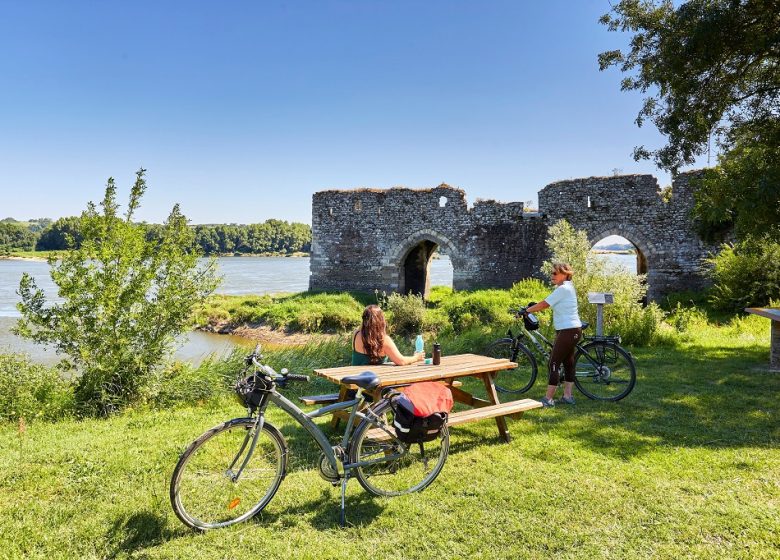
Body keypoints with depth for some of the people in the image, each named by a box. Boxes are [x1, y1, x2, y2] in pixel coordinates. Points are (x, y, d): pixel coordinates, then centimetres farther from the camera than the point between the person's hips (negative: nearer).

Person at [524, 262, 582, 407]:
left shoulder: (563, 289, -17)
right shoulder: (567, 287, 14)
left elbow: (544, 304, -16)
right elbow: (547, 303, 16)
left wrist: (527, 310, -5)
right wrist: (532, 307, 9)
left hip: (568, 331, -11)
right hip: (573, 330, 11)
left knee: (554, 364, -7)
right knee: (568, 363, 14)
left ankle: (548, 399, -4)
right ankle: (567, 396, 21)